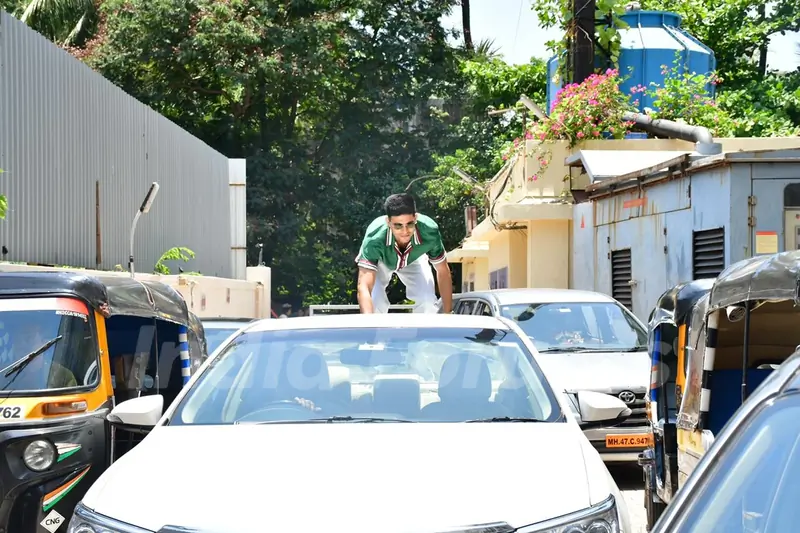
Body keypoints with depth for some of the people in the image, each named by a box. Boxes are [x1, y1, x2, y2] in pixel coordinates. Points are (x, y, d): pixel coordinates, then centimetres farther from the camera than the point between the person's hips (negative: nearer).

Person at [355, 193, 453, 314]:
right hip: (380, 261, -2)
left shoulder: (429, 231, -39)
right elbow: (364, 286, -52)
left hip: (413, 259, 2)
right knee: (374, 303, -23)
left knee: (427, 301, -18)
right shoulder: (374, 238, -46)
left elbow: (443, 271, -22)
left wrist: (447, 314, -19)